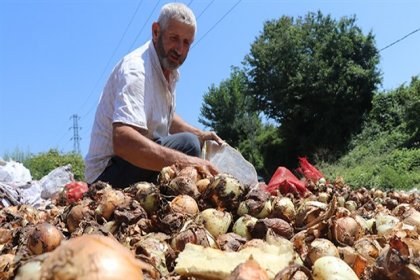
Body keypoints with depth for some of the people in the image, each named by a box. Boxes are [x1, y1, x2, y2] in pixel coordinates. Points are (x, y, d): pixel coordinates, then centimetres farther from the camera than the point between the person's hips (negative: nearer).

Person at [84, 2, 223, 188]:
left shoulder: (169, 71, 6)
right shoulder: (136, 69, -24)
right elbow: (122, 141, -40)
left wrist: (200, 135, 5)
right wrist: (186, 163, -51)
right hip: (109, 172, -10)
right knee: (187, 144, -30)